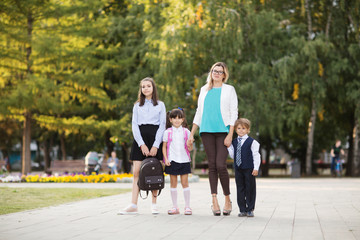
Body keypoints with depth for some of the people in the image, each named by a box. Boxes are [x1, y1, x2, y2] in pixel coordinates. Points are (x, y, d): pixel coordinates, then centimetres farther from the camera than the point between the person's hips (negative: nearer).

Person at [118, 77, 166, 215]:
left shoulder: (160, 105, 10)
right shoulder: (137, 106, 14)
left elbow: (162, 126, 3)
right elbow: (134, 125, 6)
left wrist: (155, 146, -9)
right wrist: (142, 144, -7)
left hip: (155, 139, -1)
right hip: (140, 139, 1)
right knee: (137, 172, -6)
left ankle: (154, 205, 4)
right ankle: (133, 206, -9)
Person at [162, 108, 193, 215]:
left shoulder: (186, 132, 4)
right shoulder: (167, 132, 3)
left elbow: (189, 148, 6)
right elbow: (164, 147, 6)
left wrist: (190, 146, -17)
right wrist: (166, 159, -5)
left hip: (184, 160, 0)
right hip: (172, 161, 0)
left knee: (185, 183, -1)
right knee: (173, 183, 4)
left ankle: (187, 206, 4)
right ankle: (175, 207, 10)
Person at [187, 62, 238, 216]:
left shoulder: (229, 90, 7)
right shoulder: (204, 90, 17)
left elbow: (233, 113, 1)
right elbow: (199, 113, 20)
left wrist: (230, 135, -9)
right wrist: (191, 134, 14)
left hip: (223, 131, -3)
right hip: (207, 131, 3)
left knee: (220, 165, -13)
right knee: (212, 166, 0)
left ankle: (227, 199, 3)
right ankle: (215, 202, -1)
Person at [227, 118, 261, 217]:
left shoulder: (252, 142, -5)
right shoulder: (234, 142, 11)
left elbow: (256, 155, -6)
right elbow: (233, 155, 12)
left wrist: (256, 168, -13)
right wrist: (229, 146, 1)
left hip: (249, 169, -5)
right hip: (238, 168, 5)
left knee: (250, 188, 0)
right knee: (240, 188, 6)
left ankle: (250, 209, 7)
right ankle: (242, 210, 10)